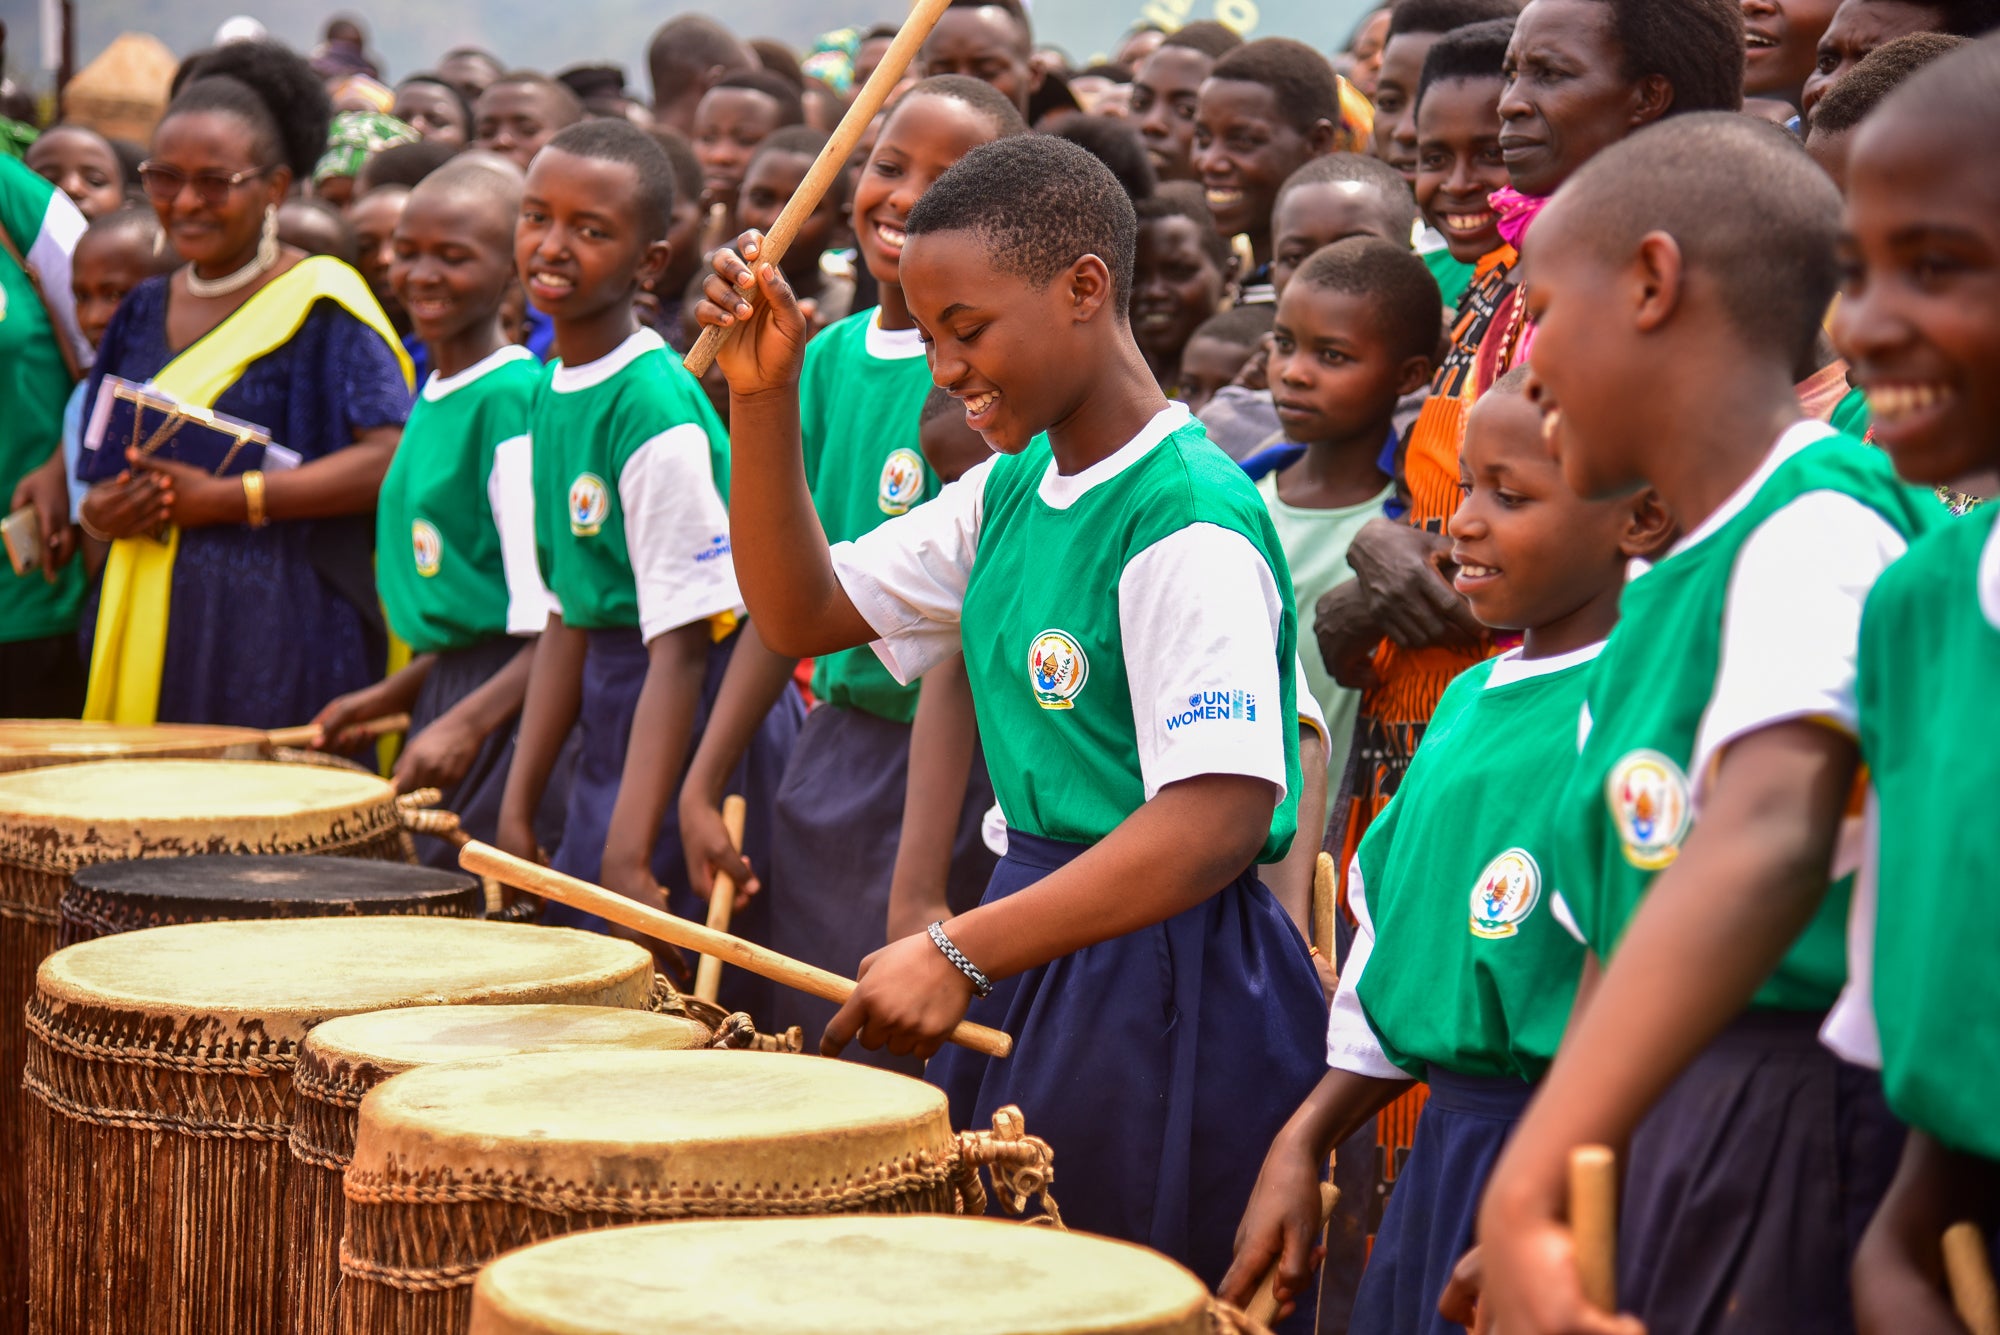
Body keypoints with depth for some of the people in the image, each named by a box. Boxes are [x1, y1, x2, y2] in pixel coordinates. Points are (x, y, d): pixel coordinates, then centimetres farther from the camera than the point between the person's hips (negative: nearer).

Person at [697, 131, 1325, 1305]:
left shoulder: (1190, 527, -19)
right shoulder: (1010, 491, 8)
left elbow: (1220, 820, -27)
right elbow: (804, 613, 16)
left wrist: (958, 955, -29)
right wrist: (766, 403, 2)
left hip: (1169, 987, -8)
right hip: (1040, 952, 9)